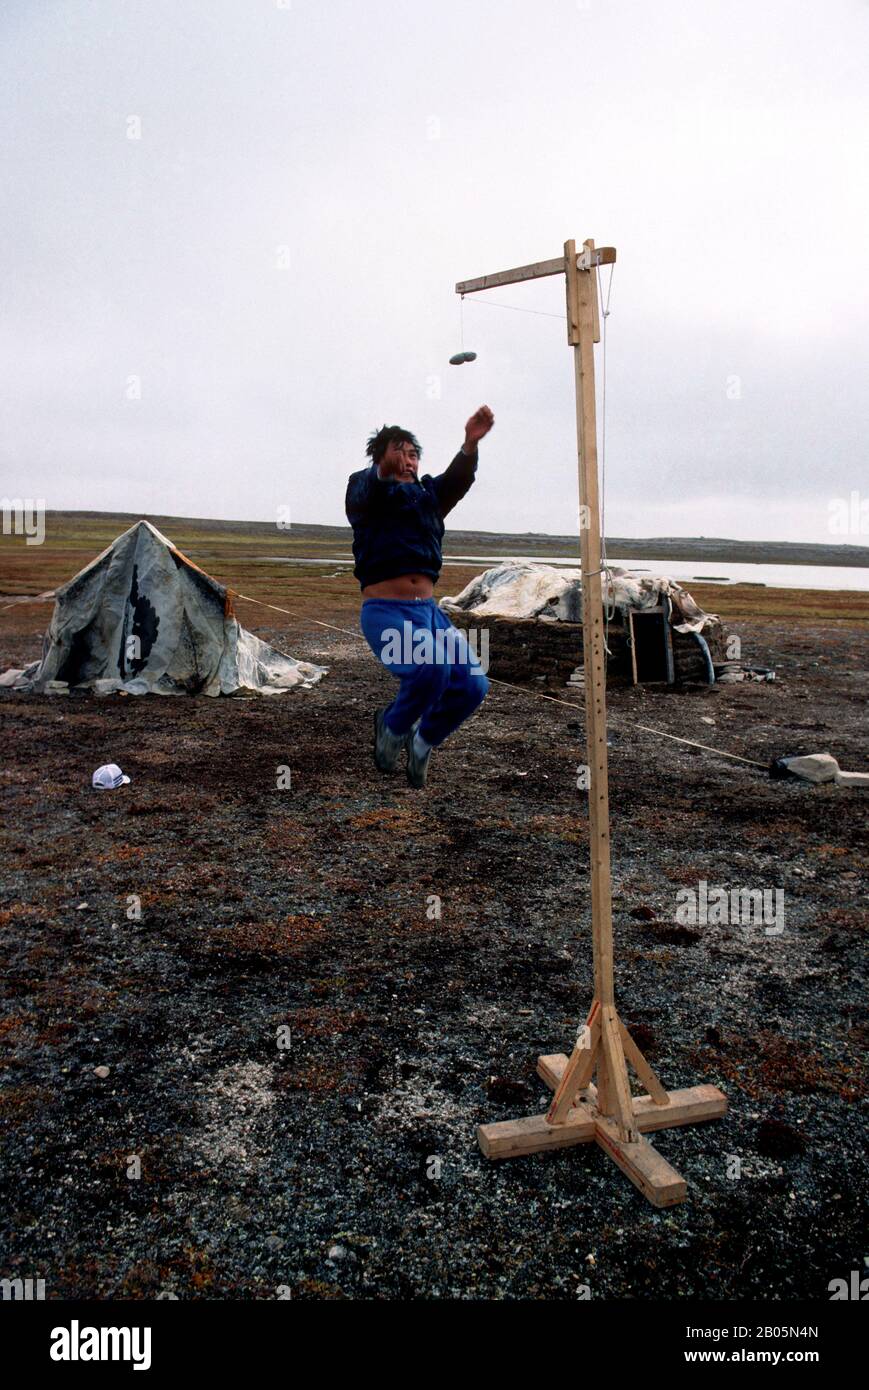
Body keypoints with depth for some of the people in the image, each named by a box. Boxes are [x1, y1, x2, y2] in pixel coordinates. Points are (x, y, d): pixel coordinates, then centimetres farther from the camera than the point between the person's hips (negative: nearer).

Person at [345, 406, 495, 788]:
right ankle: (392, 728, -1)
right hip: (385, 612, -5)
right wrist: (385, 470, -44)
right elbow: (364, 495, -21)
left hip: (429, 612, 6)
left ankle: (422, 741, 17)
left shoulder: (427, 495, 16)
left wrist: (470, 443, -25)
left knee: (472, 684, -9)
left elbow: (457, 481, -4)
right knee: (431, 667, -30)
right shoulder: (365, 493, 5)